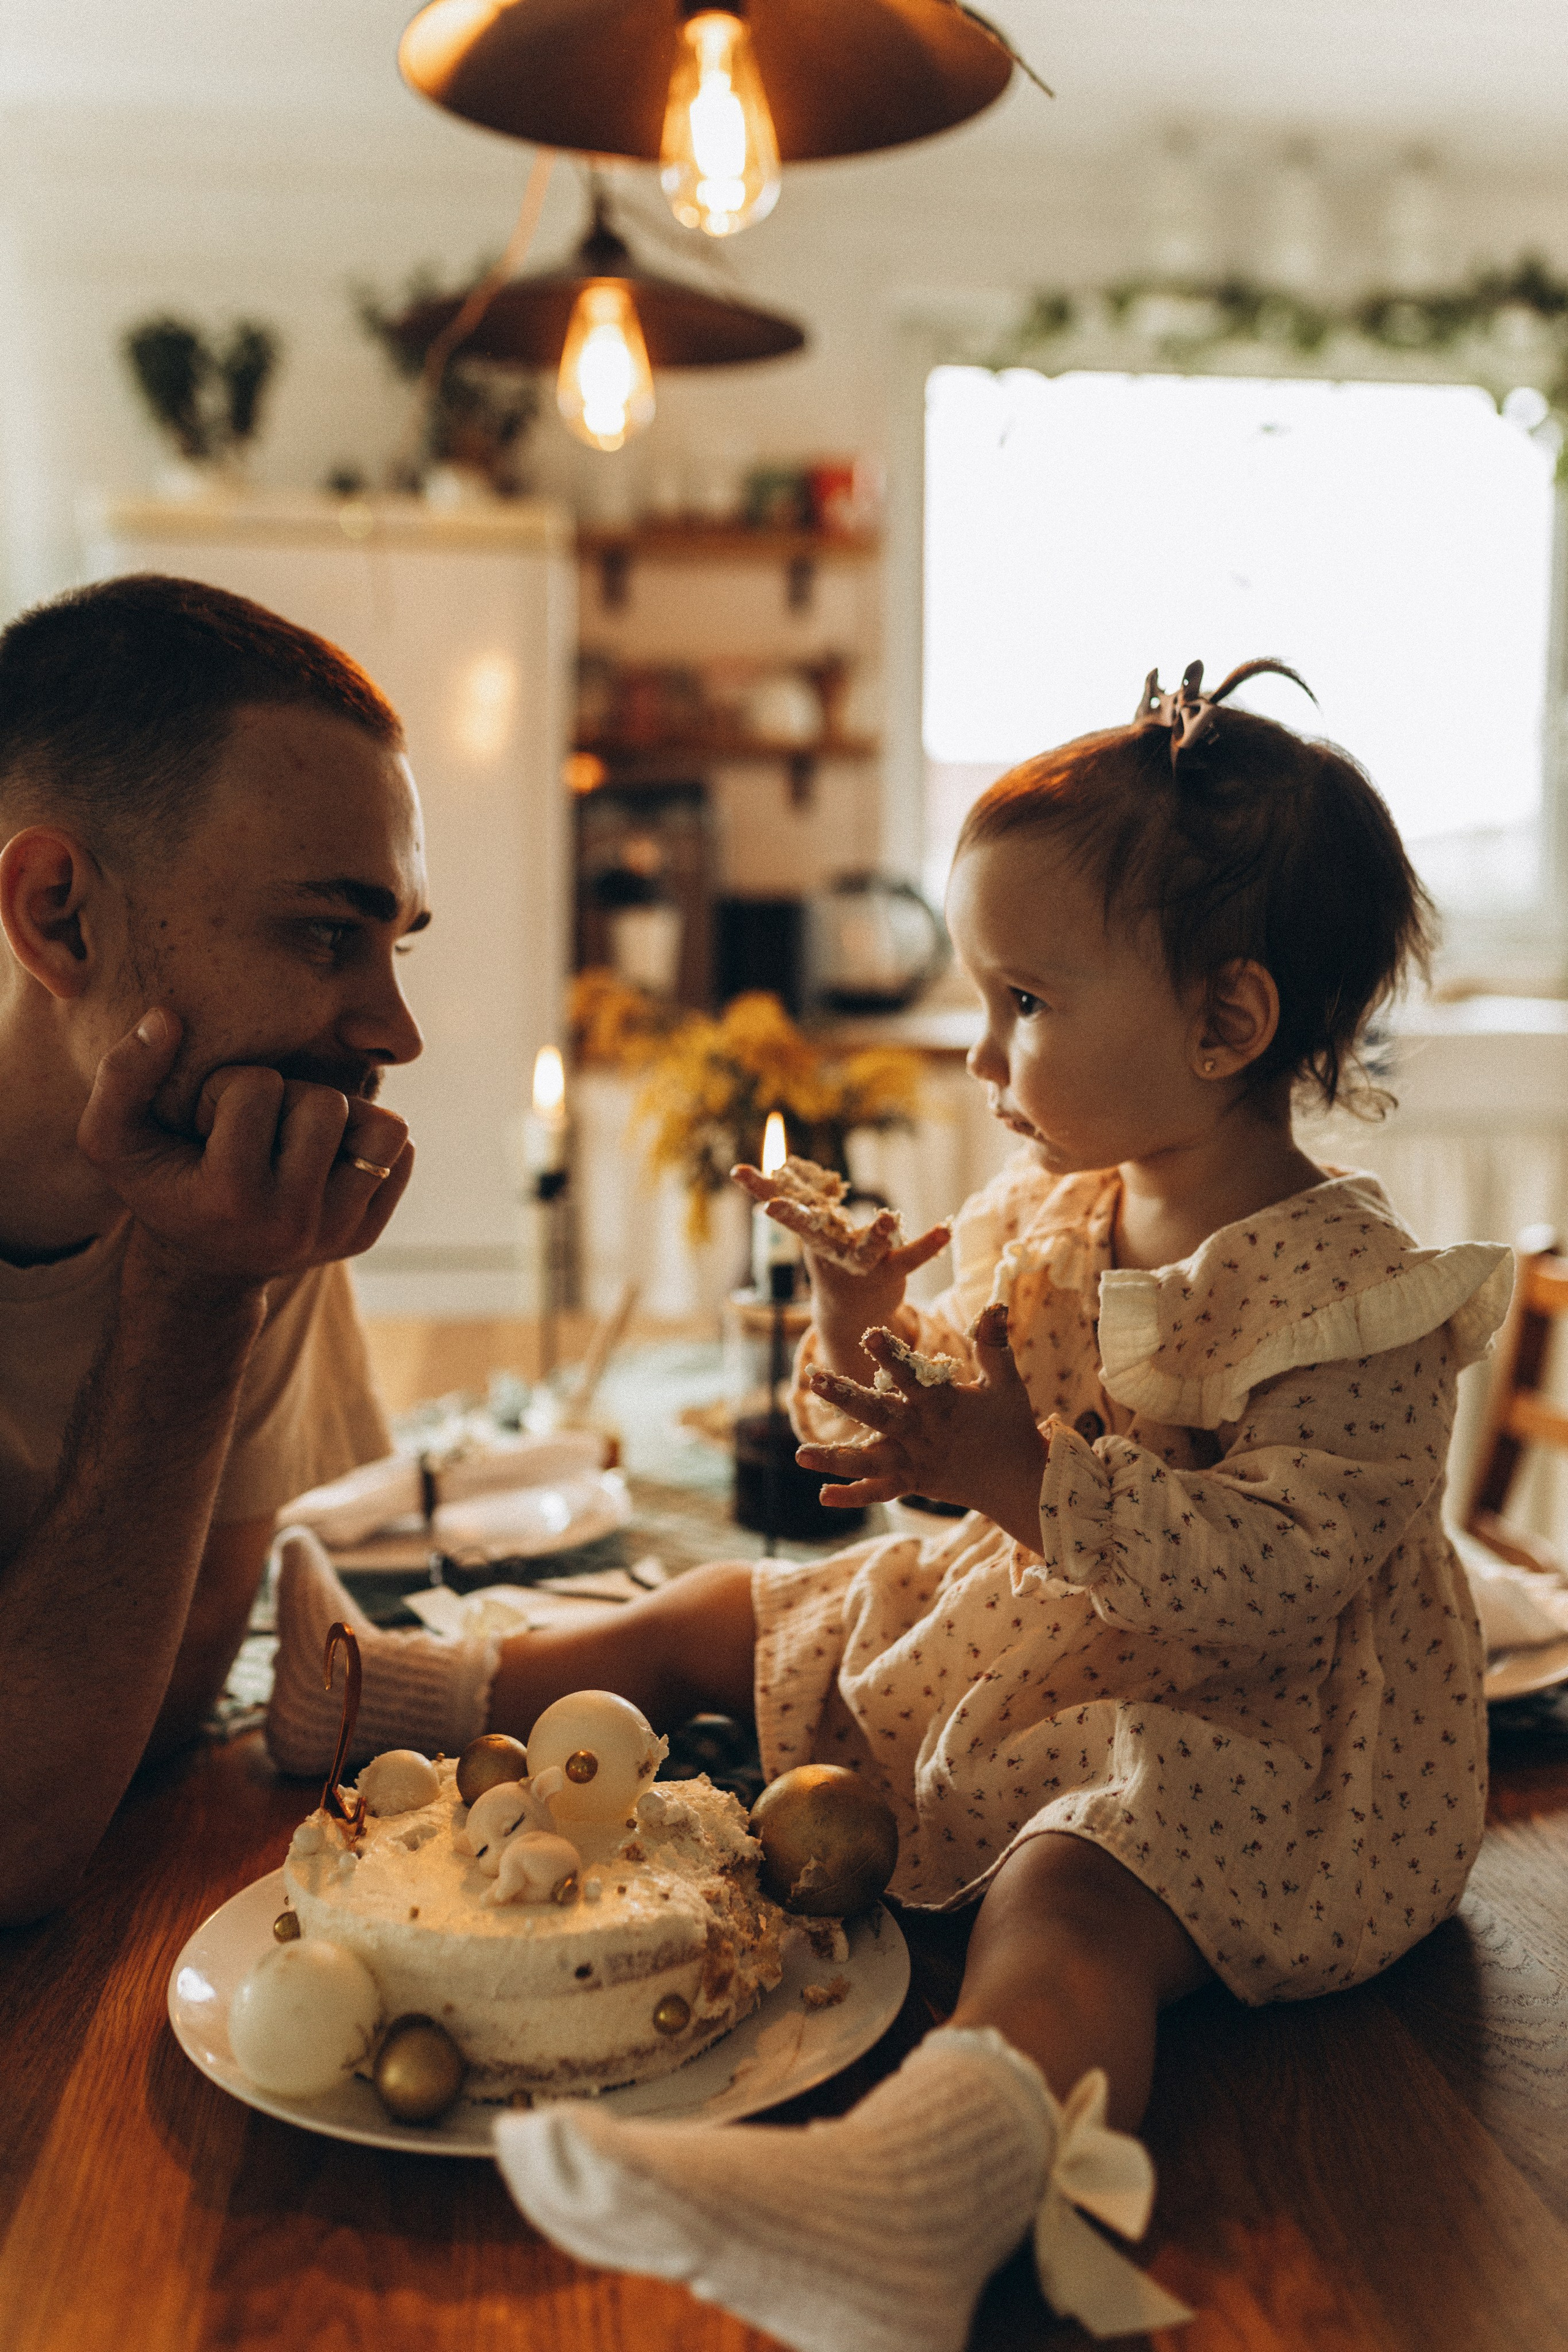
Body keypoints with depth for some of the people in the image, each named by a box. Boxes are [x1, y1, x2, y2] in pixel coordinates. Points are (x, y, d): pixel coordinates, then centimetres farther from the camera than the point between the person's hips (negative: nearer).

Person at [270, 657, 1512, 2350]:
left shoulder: (1343, 1290, -20)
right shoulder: (1037, 1216, 4)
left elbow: (1282, 1584, -30)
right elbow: (938, 1450, 11)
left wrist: (1024, 1476, -35)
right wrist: (867, 1339, -11)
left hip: (1236, 1728, -8)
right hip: (1005, 1642, 9)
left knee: (1070, 1896, -39)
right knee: (726, 1619, 13)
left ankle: (923, 2178, -67)